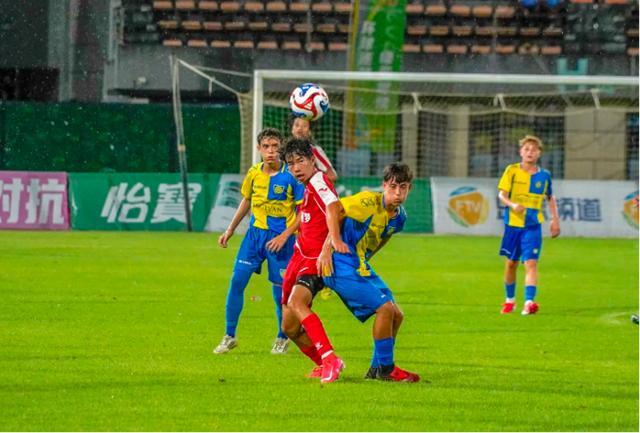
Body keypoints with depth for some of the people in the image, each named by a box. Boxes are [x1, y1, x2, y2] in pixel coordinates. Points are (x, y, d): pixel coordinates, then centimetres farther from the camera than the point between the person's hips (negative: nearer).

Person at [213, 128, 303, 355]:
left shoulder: (291, 176, -12)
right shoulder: (253, 173, 1)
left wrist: (284, 236, -15)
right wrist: (230, 230, 16)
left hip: (280, 238, -4)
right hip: (255, 233, 4)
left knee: (280, 289, -1)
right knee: (237, 280, -4)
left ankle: (282, 338, 22)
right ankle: (229, 336, 8)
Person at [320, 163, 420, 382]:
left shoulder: (399, 217, 6)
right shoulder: (368, 202, -19)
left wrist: (363, 261, 18)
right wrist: (326, 250, -19)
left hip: (361, 266, 9)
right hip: (342, 265, -9)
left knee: (396, 315, 8)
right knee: (385, 308, -16)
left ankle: (377, 369, 20)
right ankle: (385, 368, -5)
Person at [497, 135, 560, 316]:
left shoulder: (544, 175, 4)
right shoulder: (512, 171, -2)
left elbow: (550, 198, 19)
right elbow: (501, 194, -7)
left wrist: (555, 219, 13)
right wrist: (512, 204, -26)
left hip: (533, 226, 0)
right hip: (513, 223, 0)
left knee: (531, 263, -15)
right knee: (511, 263, 12)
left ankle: (529, 302, -24)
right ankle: (509, 300, 30)